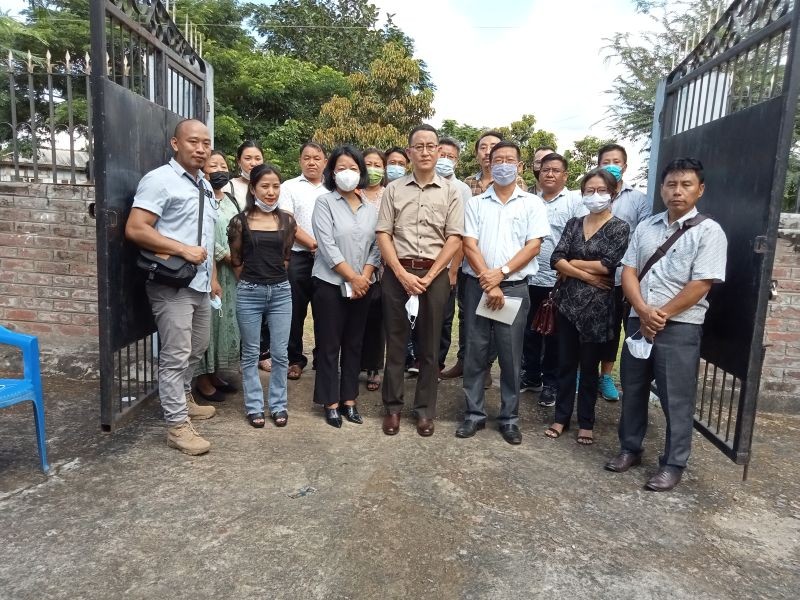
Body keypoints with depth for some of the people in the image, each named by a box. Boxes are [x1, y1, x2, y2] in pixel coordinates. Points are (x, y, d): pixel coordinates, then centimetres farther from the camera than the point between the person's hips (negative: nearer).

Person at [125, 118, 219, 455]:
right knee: (175, 356, -3)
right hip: (172, 284, -9)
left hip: (199, 284, 9)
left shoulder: (205, 185, 16)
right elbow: (135, 229, -18)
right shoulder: (159, 180, -10)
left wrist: (212, 276, 19)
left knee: (196, 349, 20)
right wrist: (183, 250, -20)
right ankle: (177, 426, 7)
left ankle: (183, 400, 39)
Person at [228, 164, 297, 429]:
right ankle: (254, 406, 21)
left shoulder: (287, 220, 3)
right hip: (249, 293, -2)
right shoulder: (240, 221, -4)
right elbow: (235, 260, 6)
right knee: (251, 354, 8)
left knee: (280, 353, 6)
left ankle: (278, 404, 21)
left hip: (281, 291, 2)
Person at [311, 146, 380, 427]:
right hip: (331, 284, -4)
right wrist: (352, 277, -14)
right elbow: (327, 246, -13)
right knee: (329, 345, 3)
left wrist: (365, 276, -10)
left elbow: (376, 245, 5)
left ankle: (349, 399, 22)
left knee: (354, 344, 11)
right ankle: (331, 403, 14)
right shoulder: (324, 203, -5)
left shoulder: (371, 207, 8)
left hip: (363, 285, 4)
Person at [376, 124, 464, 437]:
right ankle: (392, 407, 19)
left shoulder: (450, 191, 4)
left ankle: (425, 410, 19)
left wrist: (428, 277, -9)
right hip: (397, 273, 1)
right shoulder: (394, 189, 6)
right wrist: (402, 274, -9)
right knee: (395, 342, 6)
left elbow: (454, 238, -1)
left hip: (434, 275, 0)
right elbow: (383, 235, 1)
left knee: (429, 345, 7)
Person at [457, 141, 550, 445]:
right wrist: (488, 282, -11)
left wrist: (501, 272, -13)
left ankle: (509, 417, 16)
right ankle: (475, 413, 16)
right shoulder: (475, 203, 7)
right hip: (477, 286, 1)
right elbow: (469, 246, -1)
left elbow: (533, 245, -3)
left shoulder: (532, 203, 6)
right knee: (475, 352, 5)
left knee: (511, 355, 5)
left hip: (514, 287, -1)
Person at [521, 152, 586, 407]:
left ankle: (551, 383, 19)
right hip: (531, 278, 4)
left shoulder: (575, 201, -2)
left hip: (560, 280, -4)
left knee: (555, 335, 6)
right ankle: (531, 376, 28)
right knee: (530, 331, 13)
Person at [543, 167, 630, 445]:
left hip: (596, 306, -3)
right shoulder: (573, 224, 8)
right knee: (566, 363, 10)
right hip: (567, 302, 3)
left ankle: (586, 422, 21)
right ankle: (561, 417, 22)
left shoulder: (619, 228, -2)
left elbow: (608, 265, -15)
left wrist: (572, 264, -7)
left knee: (589, 366, 8)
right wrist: (587, 276, -14)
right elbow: (556, 259, -4)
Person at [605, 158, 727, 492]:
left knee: (676, 399, 2)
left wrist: (661, 315, -12)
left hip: (680, 326, -5)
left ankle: (673, 464, 17)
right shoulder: (645, 227, 11)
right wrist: (644, 311, -11)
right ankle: (630, 449, 29)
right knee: (633, 390, 13)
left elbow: (700, 284, -11)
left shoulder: (708, 231, -4)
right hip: (639, 321, 5)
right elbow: (628, 272, 4)